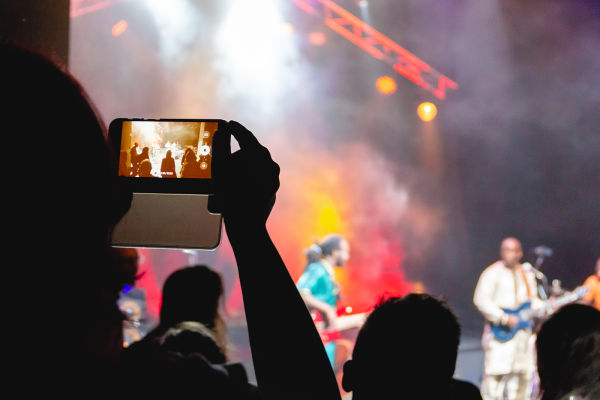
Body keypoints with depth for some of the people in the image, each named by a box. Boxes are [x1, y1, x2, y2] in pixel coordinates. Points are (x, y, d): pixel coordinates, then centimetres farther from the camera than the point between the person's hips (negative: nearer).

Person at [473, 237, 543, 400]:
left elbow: (533, 301, 21)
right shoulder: (493, 273, -5)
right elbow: (481, 299, -13)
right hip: (500, 332, -6)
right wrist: (504, 318, -19)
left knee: (523, 374, 6)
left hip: (523, 330, 6)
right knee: (495, 375, -11)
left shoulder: (527, 275, 15)